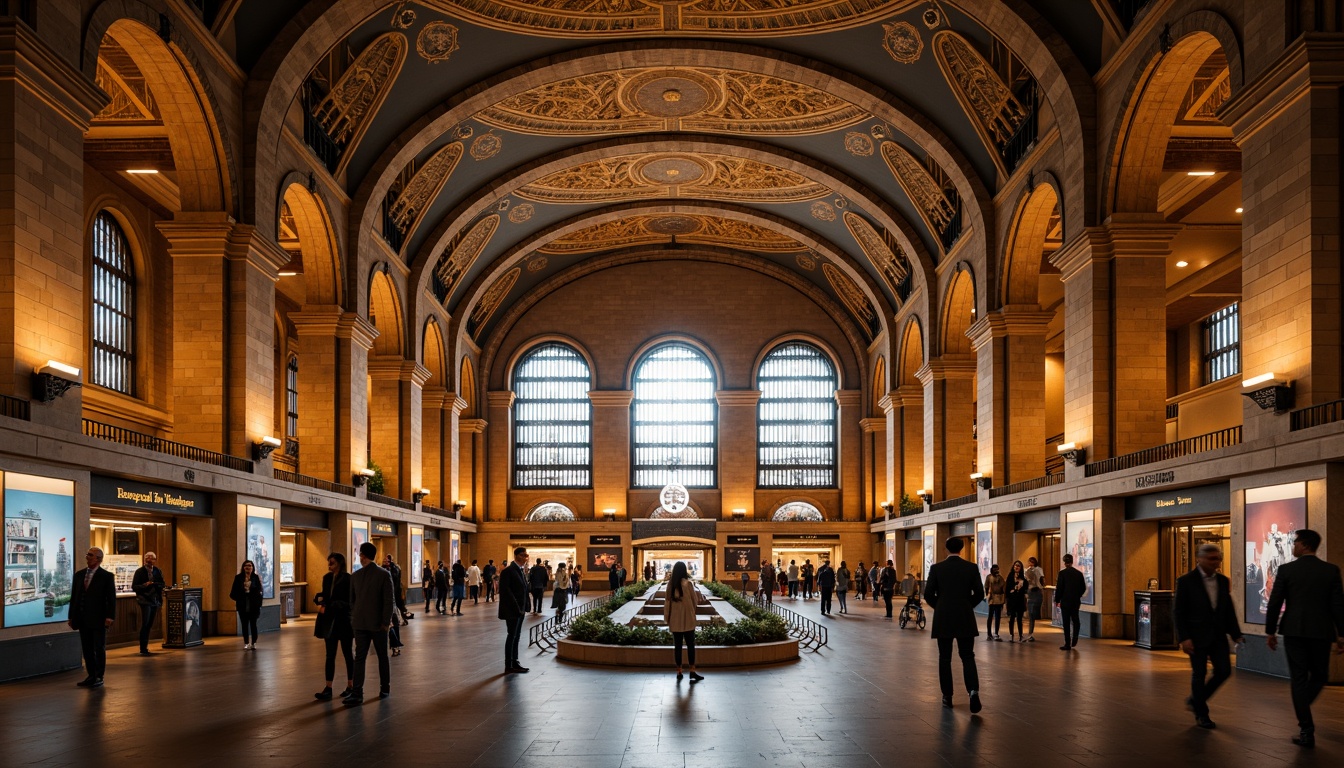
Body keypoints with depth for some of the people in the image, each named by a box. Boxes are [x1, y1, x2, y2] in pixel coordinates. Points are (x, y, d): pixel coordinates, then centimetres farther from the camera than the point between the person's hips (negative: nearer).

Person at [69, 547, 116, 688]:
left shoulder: (107, 576, -4)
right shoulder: (79, 575, 11)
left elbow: (111, 598, -8)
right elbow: (73, 597, 12)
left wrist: (110, 616, -17)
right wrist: (71, 617, 8)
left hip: (98, 619, -5)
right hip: (83, 619, 5)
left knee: (99, 649, 2)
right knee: (87, 649, 9)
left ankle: (99, 678, 10)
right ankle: (91, 676, 17)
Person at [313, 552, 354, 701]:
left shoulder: (347, 579, -13)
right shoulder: (327, 577, 7)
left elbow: (349, 601, -16)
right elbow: (325, 595, 14)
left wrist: (330, 607, -22)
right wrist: (319, 599, -9)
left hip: (343, 620, -6)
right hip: (329, 620, 6)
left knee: (347, 654, 8)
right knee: (330, 655, 4)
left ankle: (351, 686, 19)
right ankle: (328, 689, 3)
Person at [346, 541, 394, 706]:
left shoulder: (355, 575, 0)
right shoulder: (384, 575, -9)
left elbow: (352, 600, 8)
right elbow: (389, 601, -11)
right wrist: (386, 621, -6)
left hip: (360, 623, 2)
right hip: (378, 623, -2)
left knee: (359, 658, 0)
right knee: (382, 657, 11)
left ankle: (357, 694, -10)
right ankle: (385, 690, 19)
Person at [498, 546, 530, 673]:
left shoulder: (522, 570, 13)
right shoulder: (508, 571, -13)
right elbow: (506, 591, -18)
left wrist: (524, 608, 7)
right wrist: (516, 608, -18)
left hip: (520, 609, 8)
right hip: (512, 610, -8)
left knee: (516, 636, 11)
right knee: (511, 636, -4)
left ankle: (514, 663, 17)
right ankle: (508, 666, 0)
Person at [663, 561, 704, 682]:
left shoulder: (670, 584, -1)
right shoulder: (688, 583, -10)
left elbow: (667, 602, 4)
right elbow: (695, 601, -2)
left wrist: (667, 617, 11)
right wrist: (697, 592, 18)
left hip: (675, 619, 3)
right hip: (687, 619, -3)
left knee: (677, 645, 7)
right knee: (690, 645, 2)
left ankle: (679, 672, 9)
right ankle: (692, 671, 0)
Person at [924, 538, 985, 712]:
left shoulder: (936, 568, -4)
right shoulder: (972, 567, -3)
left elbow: (928, 594, -4)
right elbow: (979, 593, -1)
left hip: (943, 619, 0)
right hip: (965, 619, 0)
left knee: (945, 658, 11)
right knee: (968, 657, 5)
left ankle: (947, 696, 13)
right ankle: (973, 691, -15)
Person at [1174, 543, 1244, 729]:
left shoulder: (1223, 581, 7)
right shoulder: (1186, 581, -8)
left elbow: (1229, 610, 12)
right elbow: (1179, 612, -9)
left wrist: (1236, 634, 5)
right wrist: (1184, 638, -15)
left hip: (1218, 636, 5)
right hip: (1197, 637, -5)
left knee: (1224, 671, 3)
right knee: (1199, 674, 2)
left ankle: (1196, 699, 25)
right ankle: (1201, 714, 17)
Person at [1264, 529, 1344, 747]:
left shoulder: (1286, 570, -4)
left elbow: (1274, 603, -4)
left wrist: (1270, 631, 6)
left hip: (1294, 631, -1)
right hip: (1321, 632, 1)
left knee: (1299, 679, 3)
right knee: (1319, 676, 21)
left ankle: (1307, 731, 1)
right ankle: (1303, 715, 18)